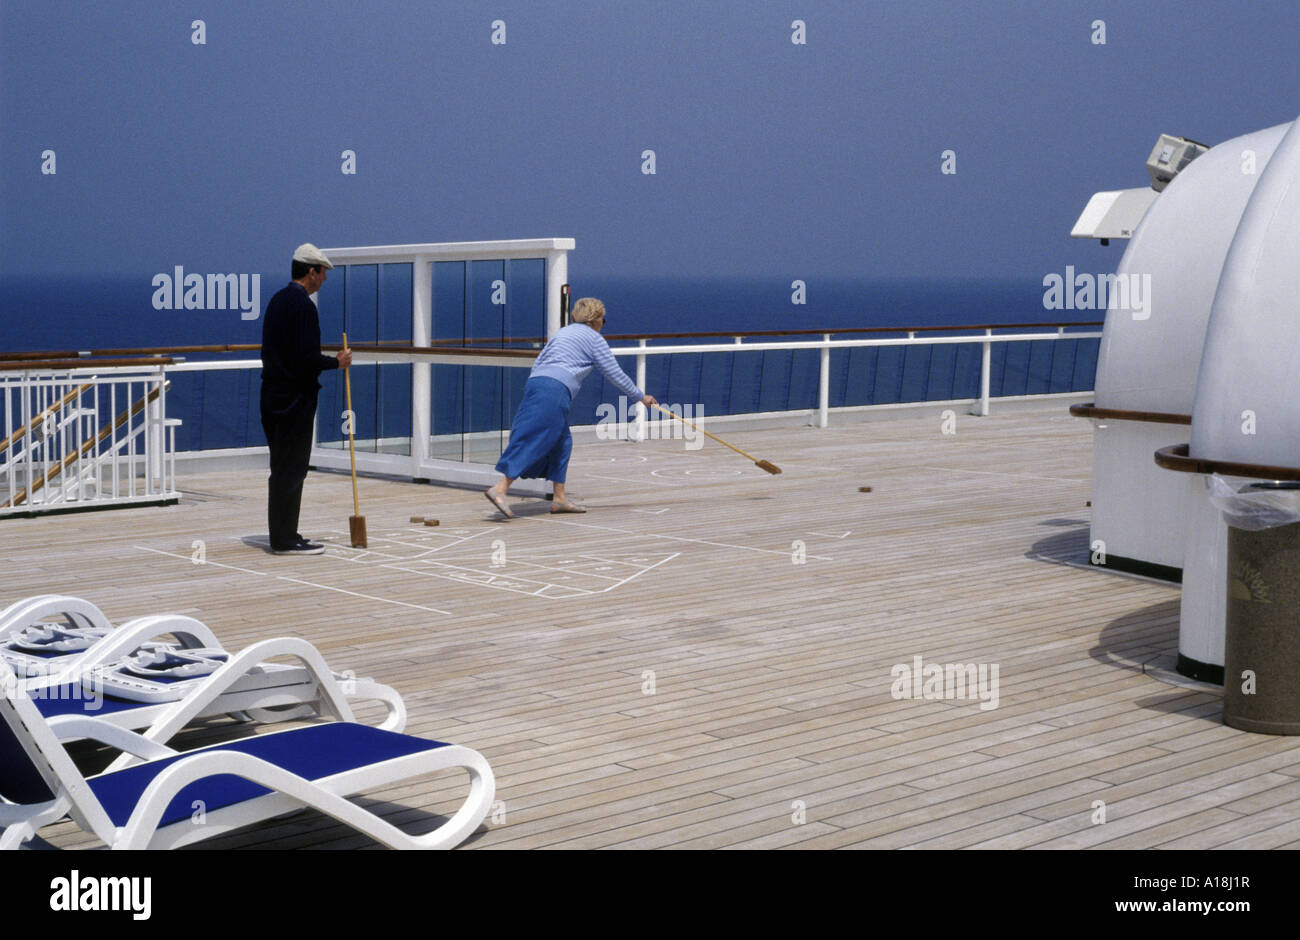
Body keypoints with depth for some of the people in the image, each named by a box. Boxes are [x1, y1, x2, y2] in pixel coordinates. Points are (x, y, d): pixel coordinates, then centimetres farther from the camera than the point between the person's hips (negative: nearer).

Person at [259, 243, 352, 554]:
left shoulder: (277, 300, 14)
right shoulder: (302, 305, -16)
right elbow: (307, 357, -22)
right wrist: (337, 362, -6)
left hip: (273, 393, 10)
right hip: (295, 397, -10)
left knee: (282, 467, 14)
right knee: (292, 468, -5)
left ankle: (282, 534, 20)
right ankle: (286, 540, -1)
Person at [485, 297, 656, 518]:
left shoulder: (563, 332, 28)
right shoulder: (594, 338, 7)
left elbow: (538, 364, 24)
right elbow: (615, 374, 8)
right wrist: (640, 397, 18)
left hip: (535, 382, 8)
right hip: (554, 390, -8)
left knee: (561, 442, 16)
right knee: (532, 442, -14)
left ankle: (559, 498, 15)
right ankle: (499, 489, -24)